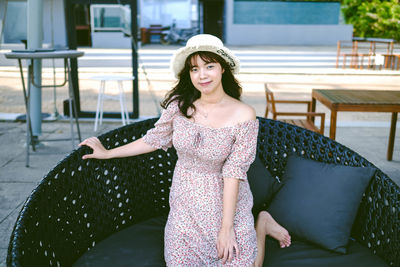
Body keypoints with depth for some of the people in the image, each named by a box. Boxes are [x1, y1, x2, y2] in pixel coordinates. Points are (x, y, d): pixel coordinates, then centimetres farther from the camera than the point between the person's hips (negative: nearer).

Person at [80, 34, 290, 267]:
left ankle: (262, 226, 28)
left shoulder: (243, 114, -19)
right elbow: (154, 139, 3)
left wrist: (226, 227, -17)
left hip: (226, 203, -3)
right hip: (184, 202, 3)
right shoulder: (179, 104, -10)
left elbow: (233, 173, -19)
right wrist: (107, 153, 9)